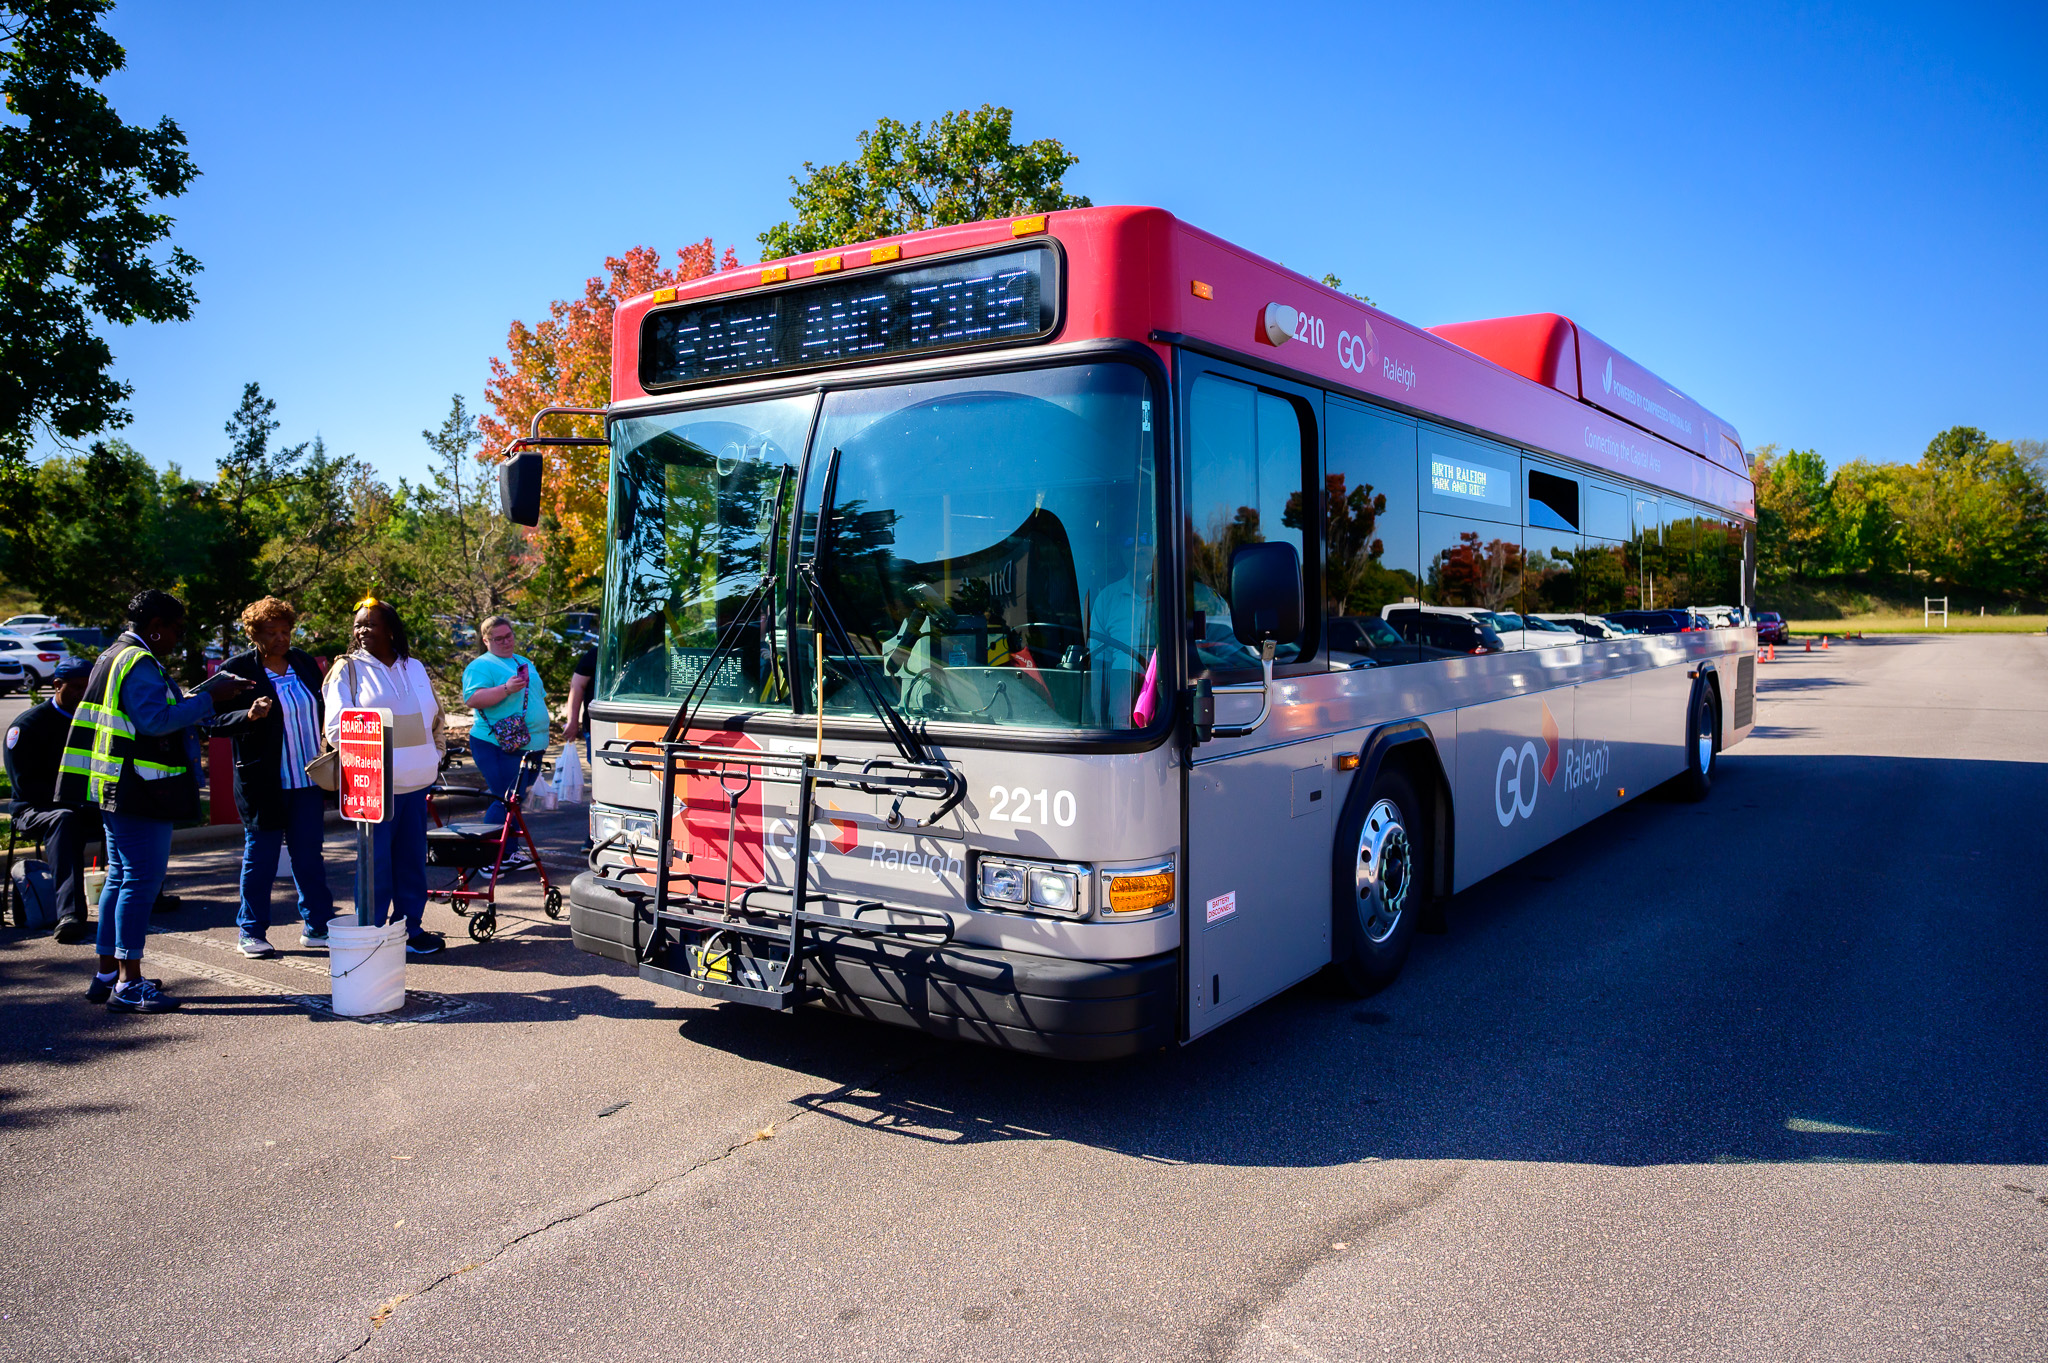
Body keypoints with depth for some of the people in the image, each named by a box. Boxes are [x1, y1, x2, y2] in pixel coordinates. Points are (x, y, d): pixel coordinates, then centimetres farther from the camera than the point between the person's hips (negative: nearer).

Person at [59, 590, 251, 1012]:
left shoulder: (113, 658, 19)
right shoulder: (139, 662, -14)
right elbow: (156, 718, -25)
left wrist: (205, 694, 18)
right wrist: (210, 698, -20)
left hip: (115, 788, 11)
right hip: (141, 789, -11)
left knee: (121, 878, 15)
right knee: (141, 881, -8)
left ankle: (107, 974, 22)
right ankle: (128, 985, -6)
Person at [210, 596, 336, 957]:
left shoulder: (305, 664, 10)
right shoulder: (237, 669, -5)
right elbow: (216, 721, -8)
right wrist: (249, 715, -28)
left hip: (308, 779, 4)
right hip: (263, 784, -4)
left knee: (309, 855, 9)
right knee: (260, 859, 5)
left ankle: (316, 926, 18)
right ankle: (252, 933, 17)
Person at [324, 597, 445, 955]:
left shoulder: (414, 667, 13)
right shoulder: (348, 670, 0)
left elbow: (435, 716, 20)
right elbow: (337, 726, -7)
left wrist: (433, 758, 12)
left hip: (415, 781, 4)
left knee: (412, 859, 9)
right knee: (376, 861, -3)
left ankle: (410, 928, 19)